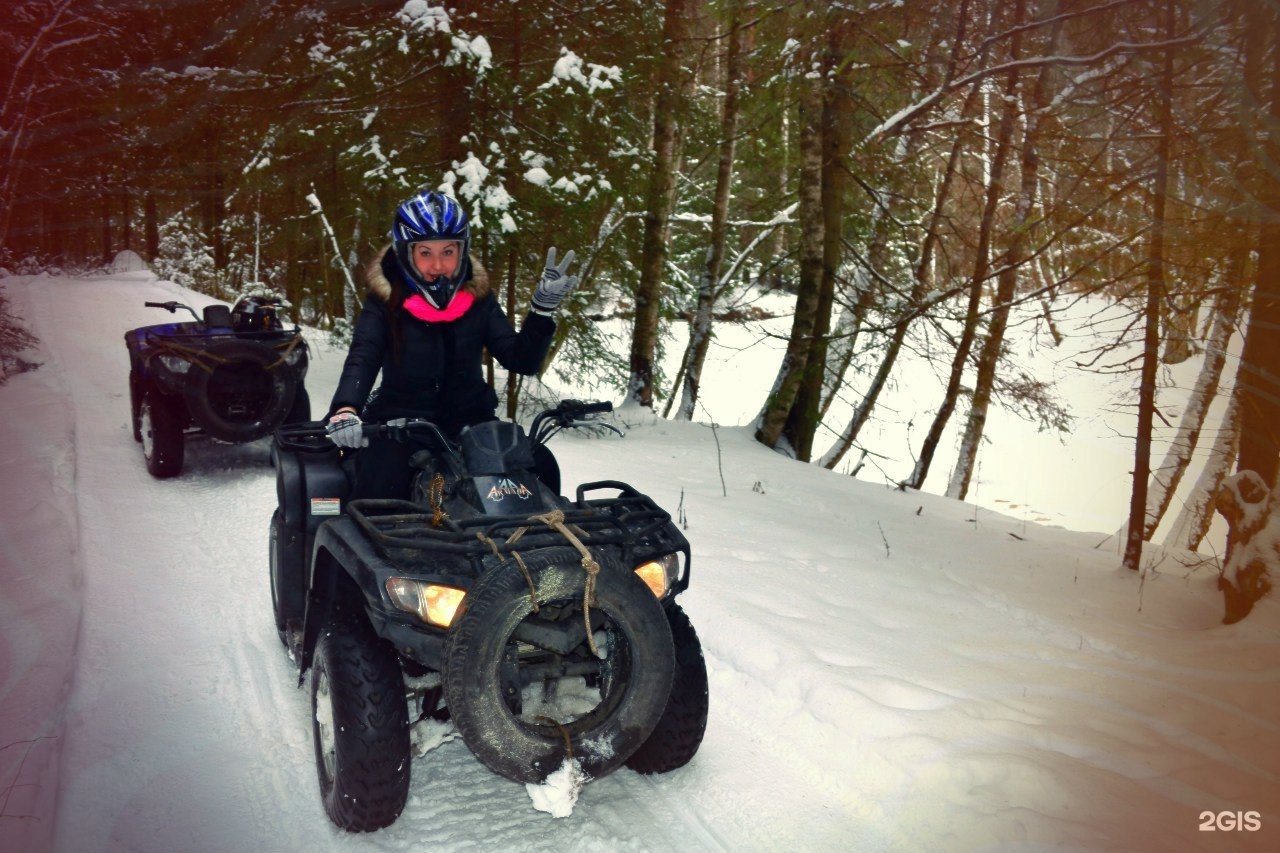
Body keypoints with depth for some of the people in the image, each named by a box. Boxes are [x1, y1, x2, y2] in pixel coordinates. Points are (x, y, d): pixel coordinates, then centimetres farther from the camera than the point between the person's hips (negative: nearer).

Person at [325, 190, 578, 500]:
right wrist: (344, 410, -38)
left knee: (540, 468, -16)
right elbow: (361, 360, -18)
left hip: (469, 419, 3)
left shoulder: (478, 299, 2)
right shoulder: (384, 301, -5)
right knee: (378, 494, -27)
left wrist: (543, 308, -16)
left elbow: (522, 361, -1)